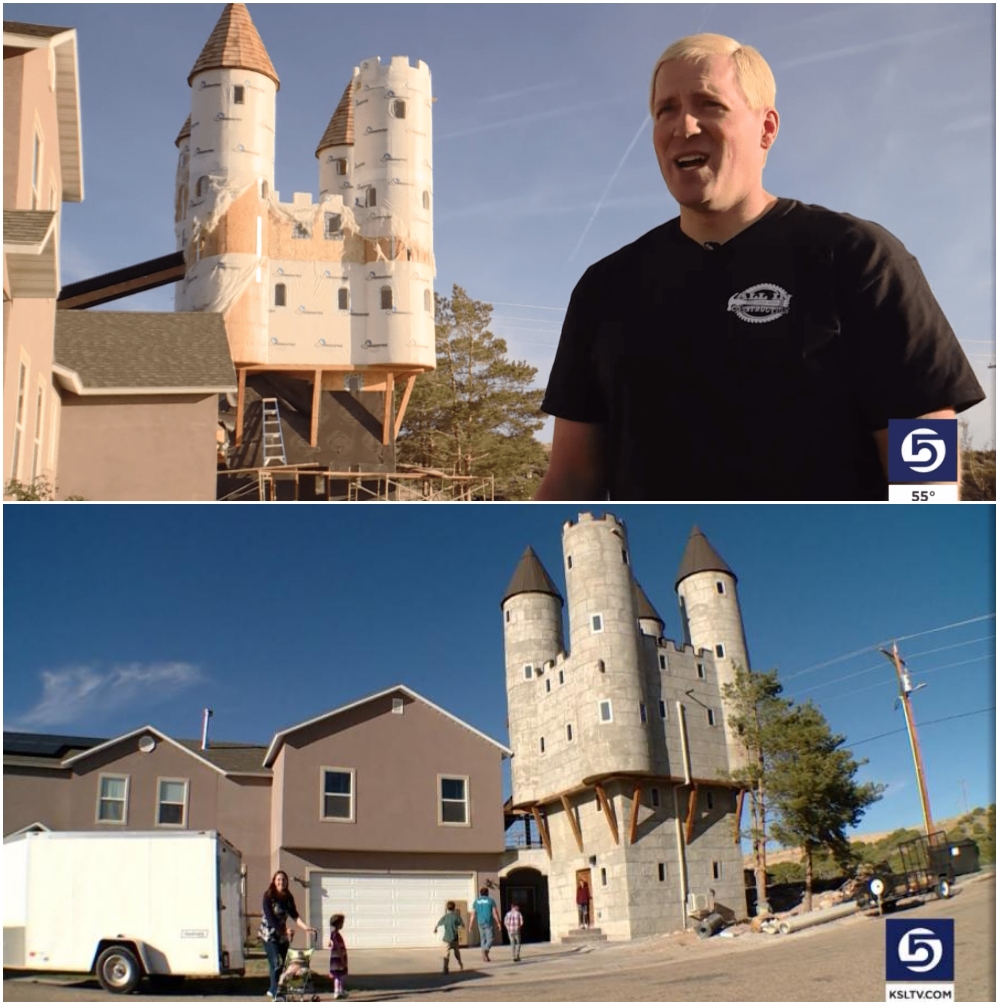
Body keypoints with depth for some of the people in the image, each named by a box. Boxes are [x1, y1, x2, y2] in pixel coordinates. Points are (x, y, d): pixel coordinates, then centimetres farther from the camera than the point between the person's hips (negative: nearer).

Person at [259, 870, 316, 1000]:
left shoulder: (288, 897, 2)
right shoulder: (268, 896, -13)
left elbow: (294, 915, -1)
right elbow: (270, 917, -19)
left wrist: (305, 927, -16)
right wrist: (284, 930, -24)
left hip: (282, 935, 5)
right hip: (269, 933, -5)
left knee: (283, 963, 4)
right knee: (276, 963, -13)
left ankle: (273, 990, 18)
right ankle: (276, 992, -6)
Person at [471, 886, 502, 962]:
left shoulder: (476, 901, 6)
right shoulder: (491, 901, -2)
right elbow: (495, 913, -7)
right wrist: (498, 923, -1)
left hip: (480, 923, 4)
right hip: (488, 923, -4)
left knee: (483, 939, 16)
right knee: (490, 939, -1)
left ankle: (485, 956, 13)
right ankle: (485, 950, -28)